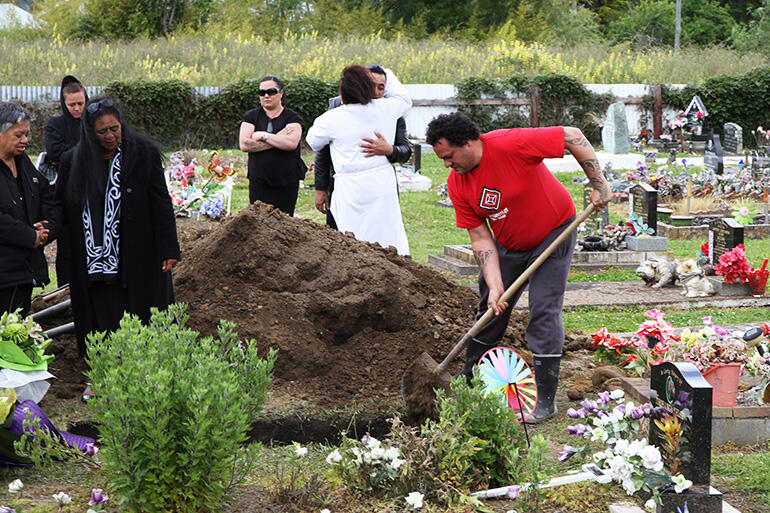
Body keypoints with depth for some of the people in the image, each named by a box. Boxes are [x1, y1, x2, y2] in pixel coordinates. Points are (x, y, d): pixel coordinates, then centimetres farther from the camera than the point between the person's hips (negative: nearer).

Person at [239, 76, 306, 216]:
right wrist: (277, 139, -8)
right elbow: (244, 145, -5)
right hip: (258, 182, 1)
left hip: (286, 184, -1)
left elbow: (291, 143, -14)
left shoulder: (292, 118, 5)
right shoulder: (251, 116, 11)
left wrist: (263, 135, -7)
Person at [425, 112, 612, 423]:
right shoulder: (457, 185, -14)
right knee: (491, 308, 11)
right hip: (507, 244, 6)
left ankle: (545, 400, -5)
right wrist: (495, 285, -21)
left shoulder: (511, 144, -32)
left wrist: (598, 184, -25)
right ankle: (468, 380, 30)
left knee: (544, 311, -11)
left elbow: (573, 137, -27)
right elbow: (480, 238, -11)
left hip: (552, 234, -6)